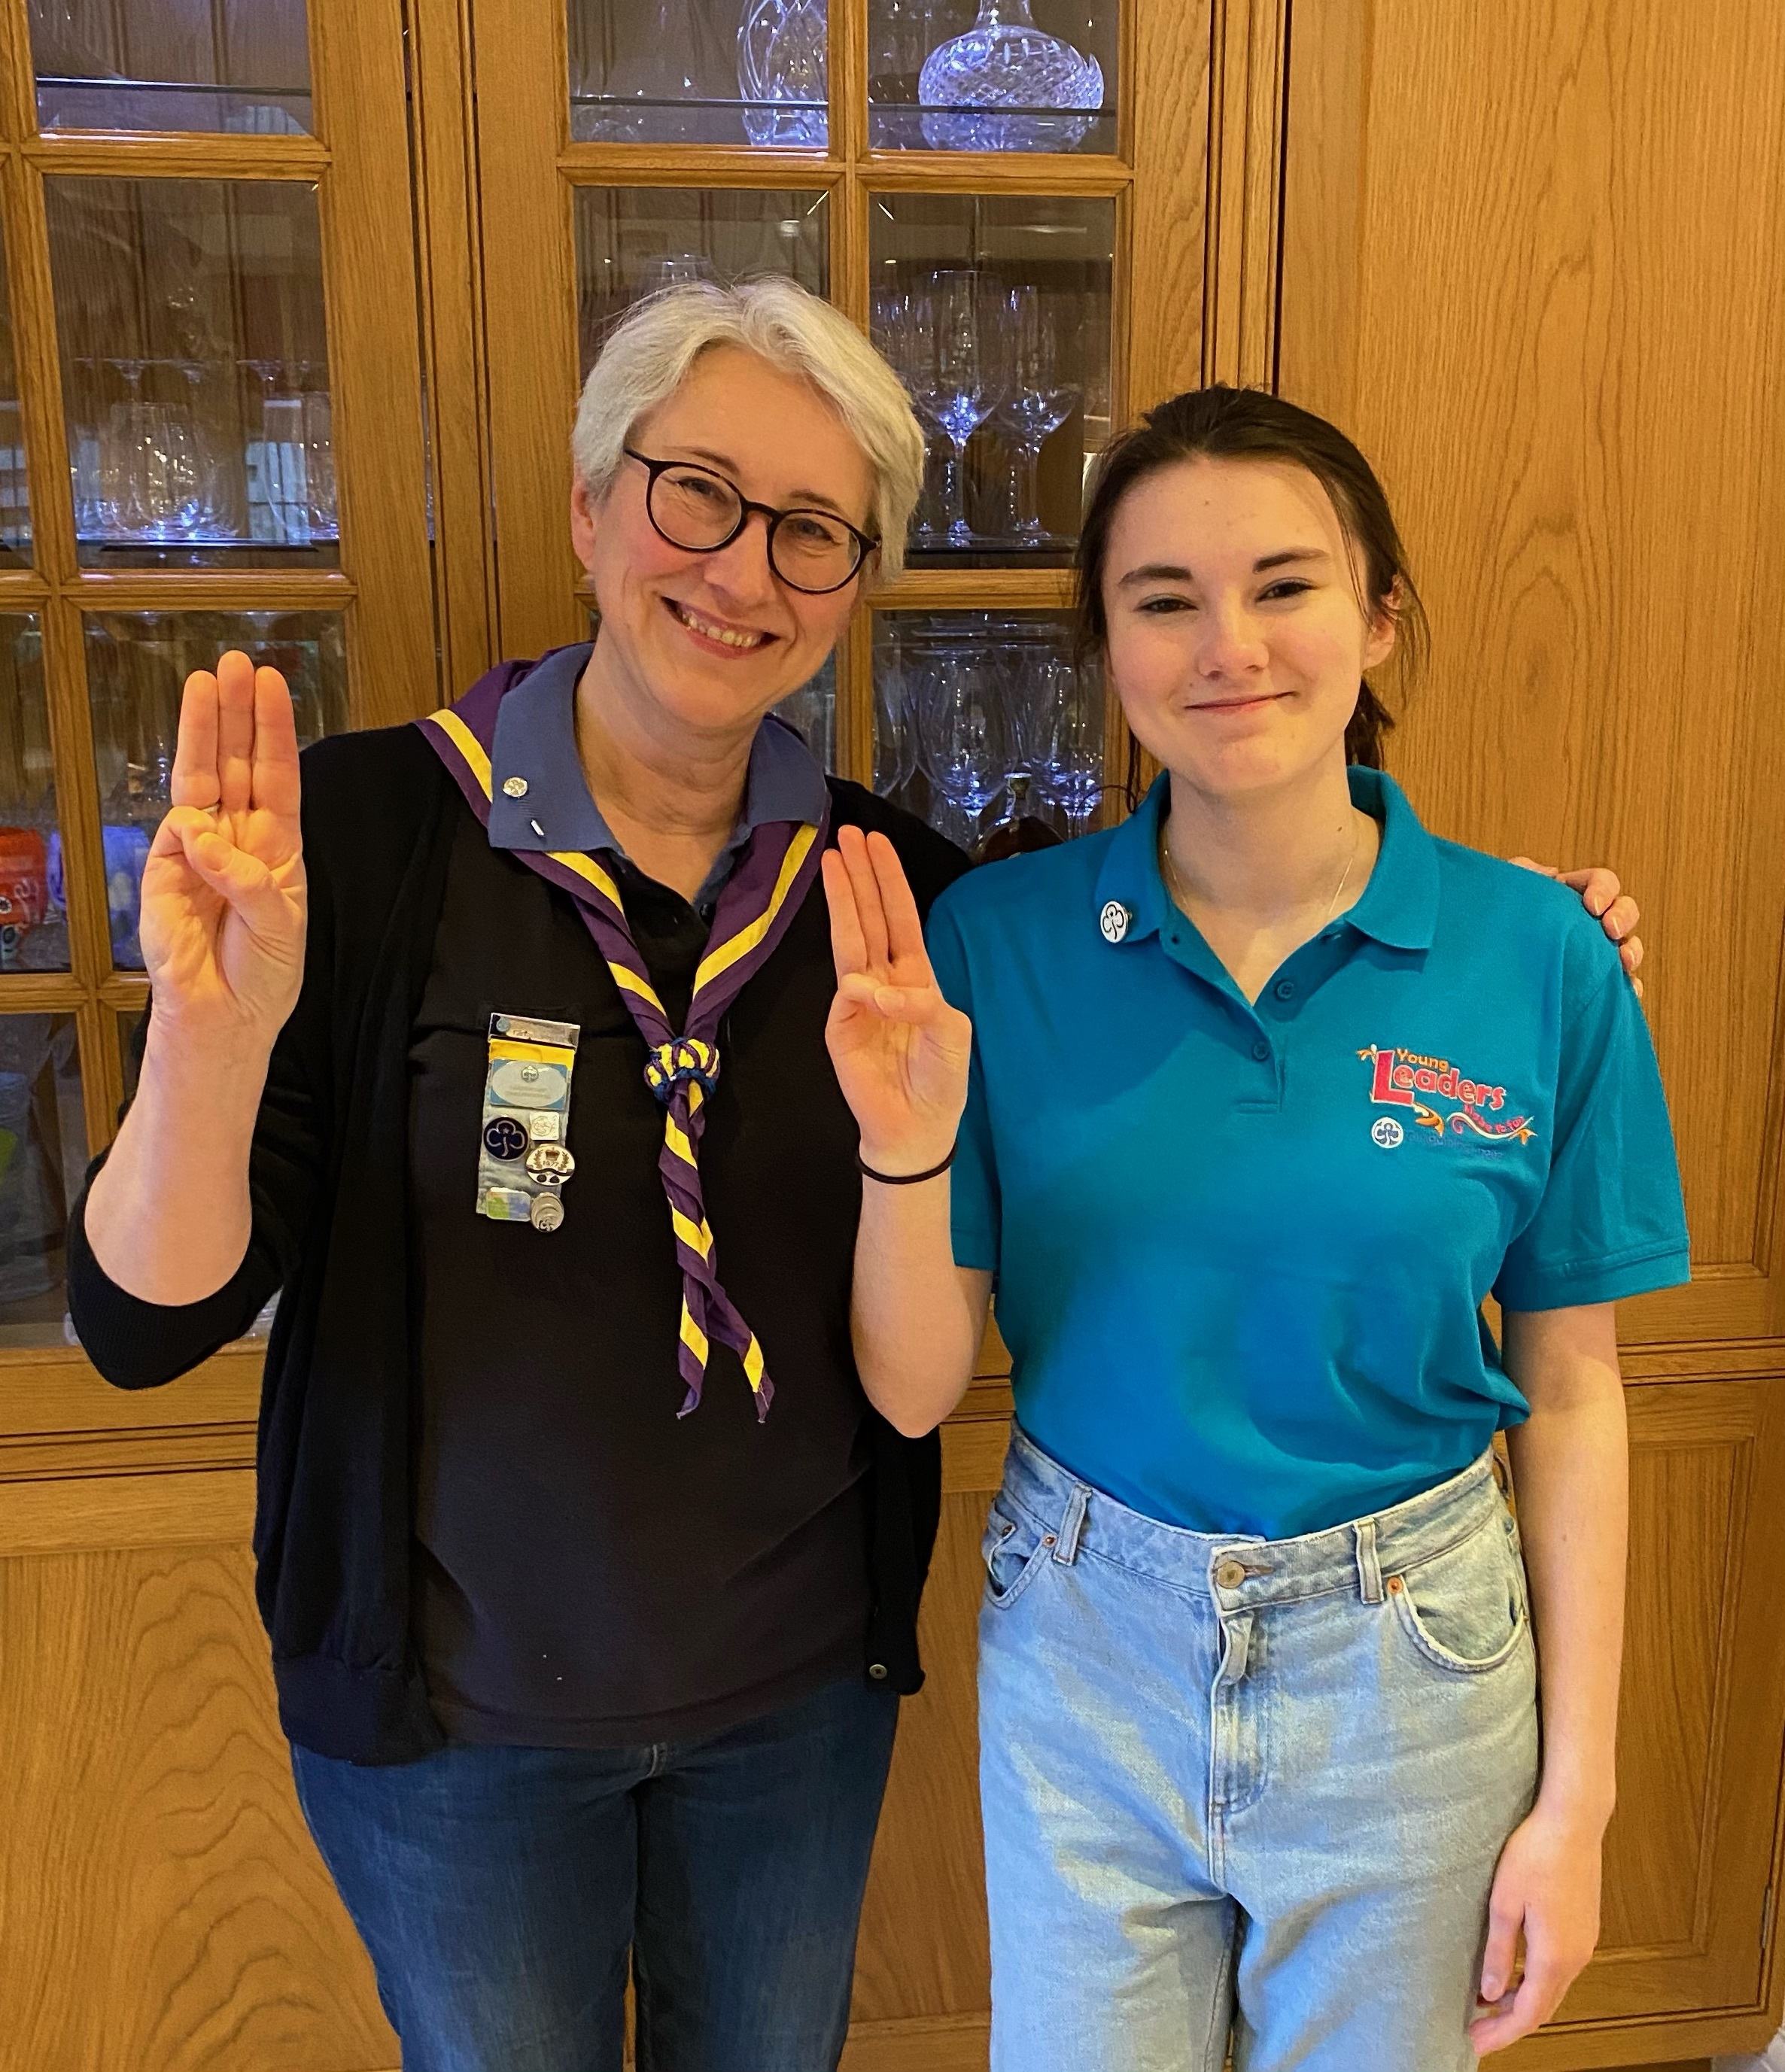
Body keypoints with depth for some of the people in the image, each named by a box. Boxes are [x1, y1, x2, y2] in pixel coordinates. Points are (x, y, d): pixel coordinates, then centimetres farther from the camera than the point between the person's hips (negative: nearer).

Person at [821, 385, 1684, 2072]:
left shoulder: (1540, 960, -11)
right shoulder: (993, 942, -12)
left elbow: (1571, 1393, -2)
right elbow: (914, 1389, -8)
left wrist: (1575, 1797, 0)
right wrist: (908, 1156, -27)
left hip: (1405, 1674, 0)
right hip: (1083, 1646, 1)